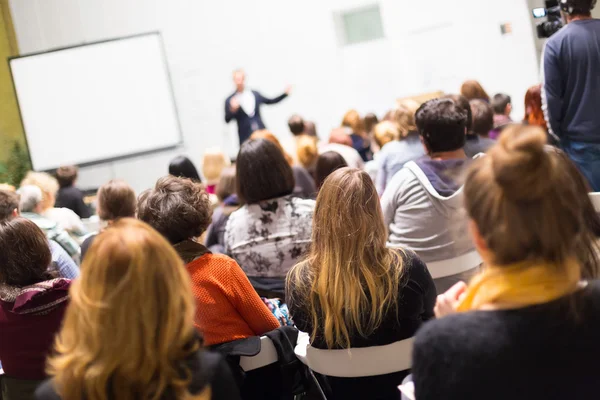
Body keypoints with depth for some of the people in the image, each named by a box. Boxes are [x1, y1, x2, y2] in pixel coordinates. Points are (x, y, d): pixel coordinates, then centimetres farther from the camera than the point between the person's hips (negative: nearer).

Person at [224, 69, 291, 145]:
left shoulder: (255, 94, 10)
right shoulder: (230, 100, -1)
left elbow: (270, 101, 23)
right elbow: (227, 120, -7)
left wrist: (285, 93, 17)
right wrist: (232, 109, -26)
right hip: (246, 137, -3)